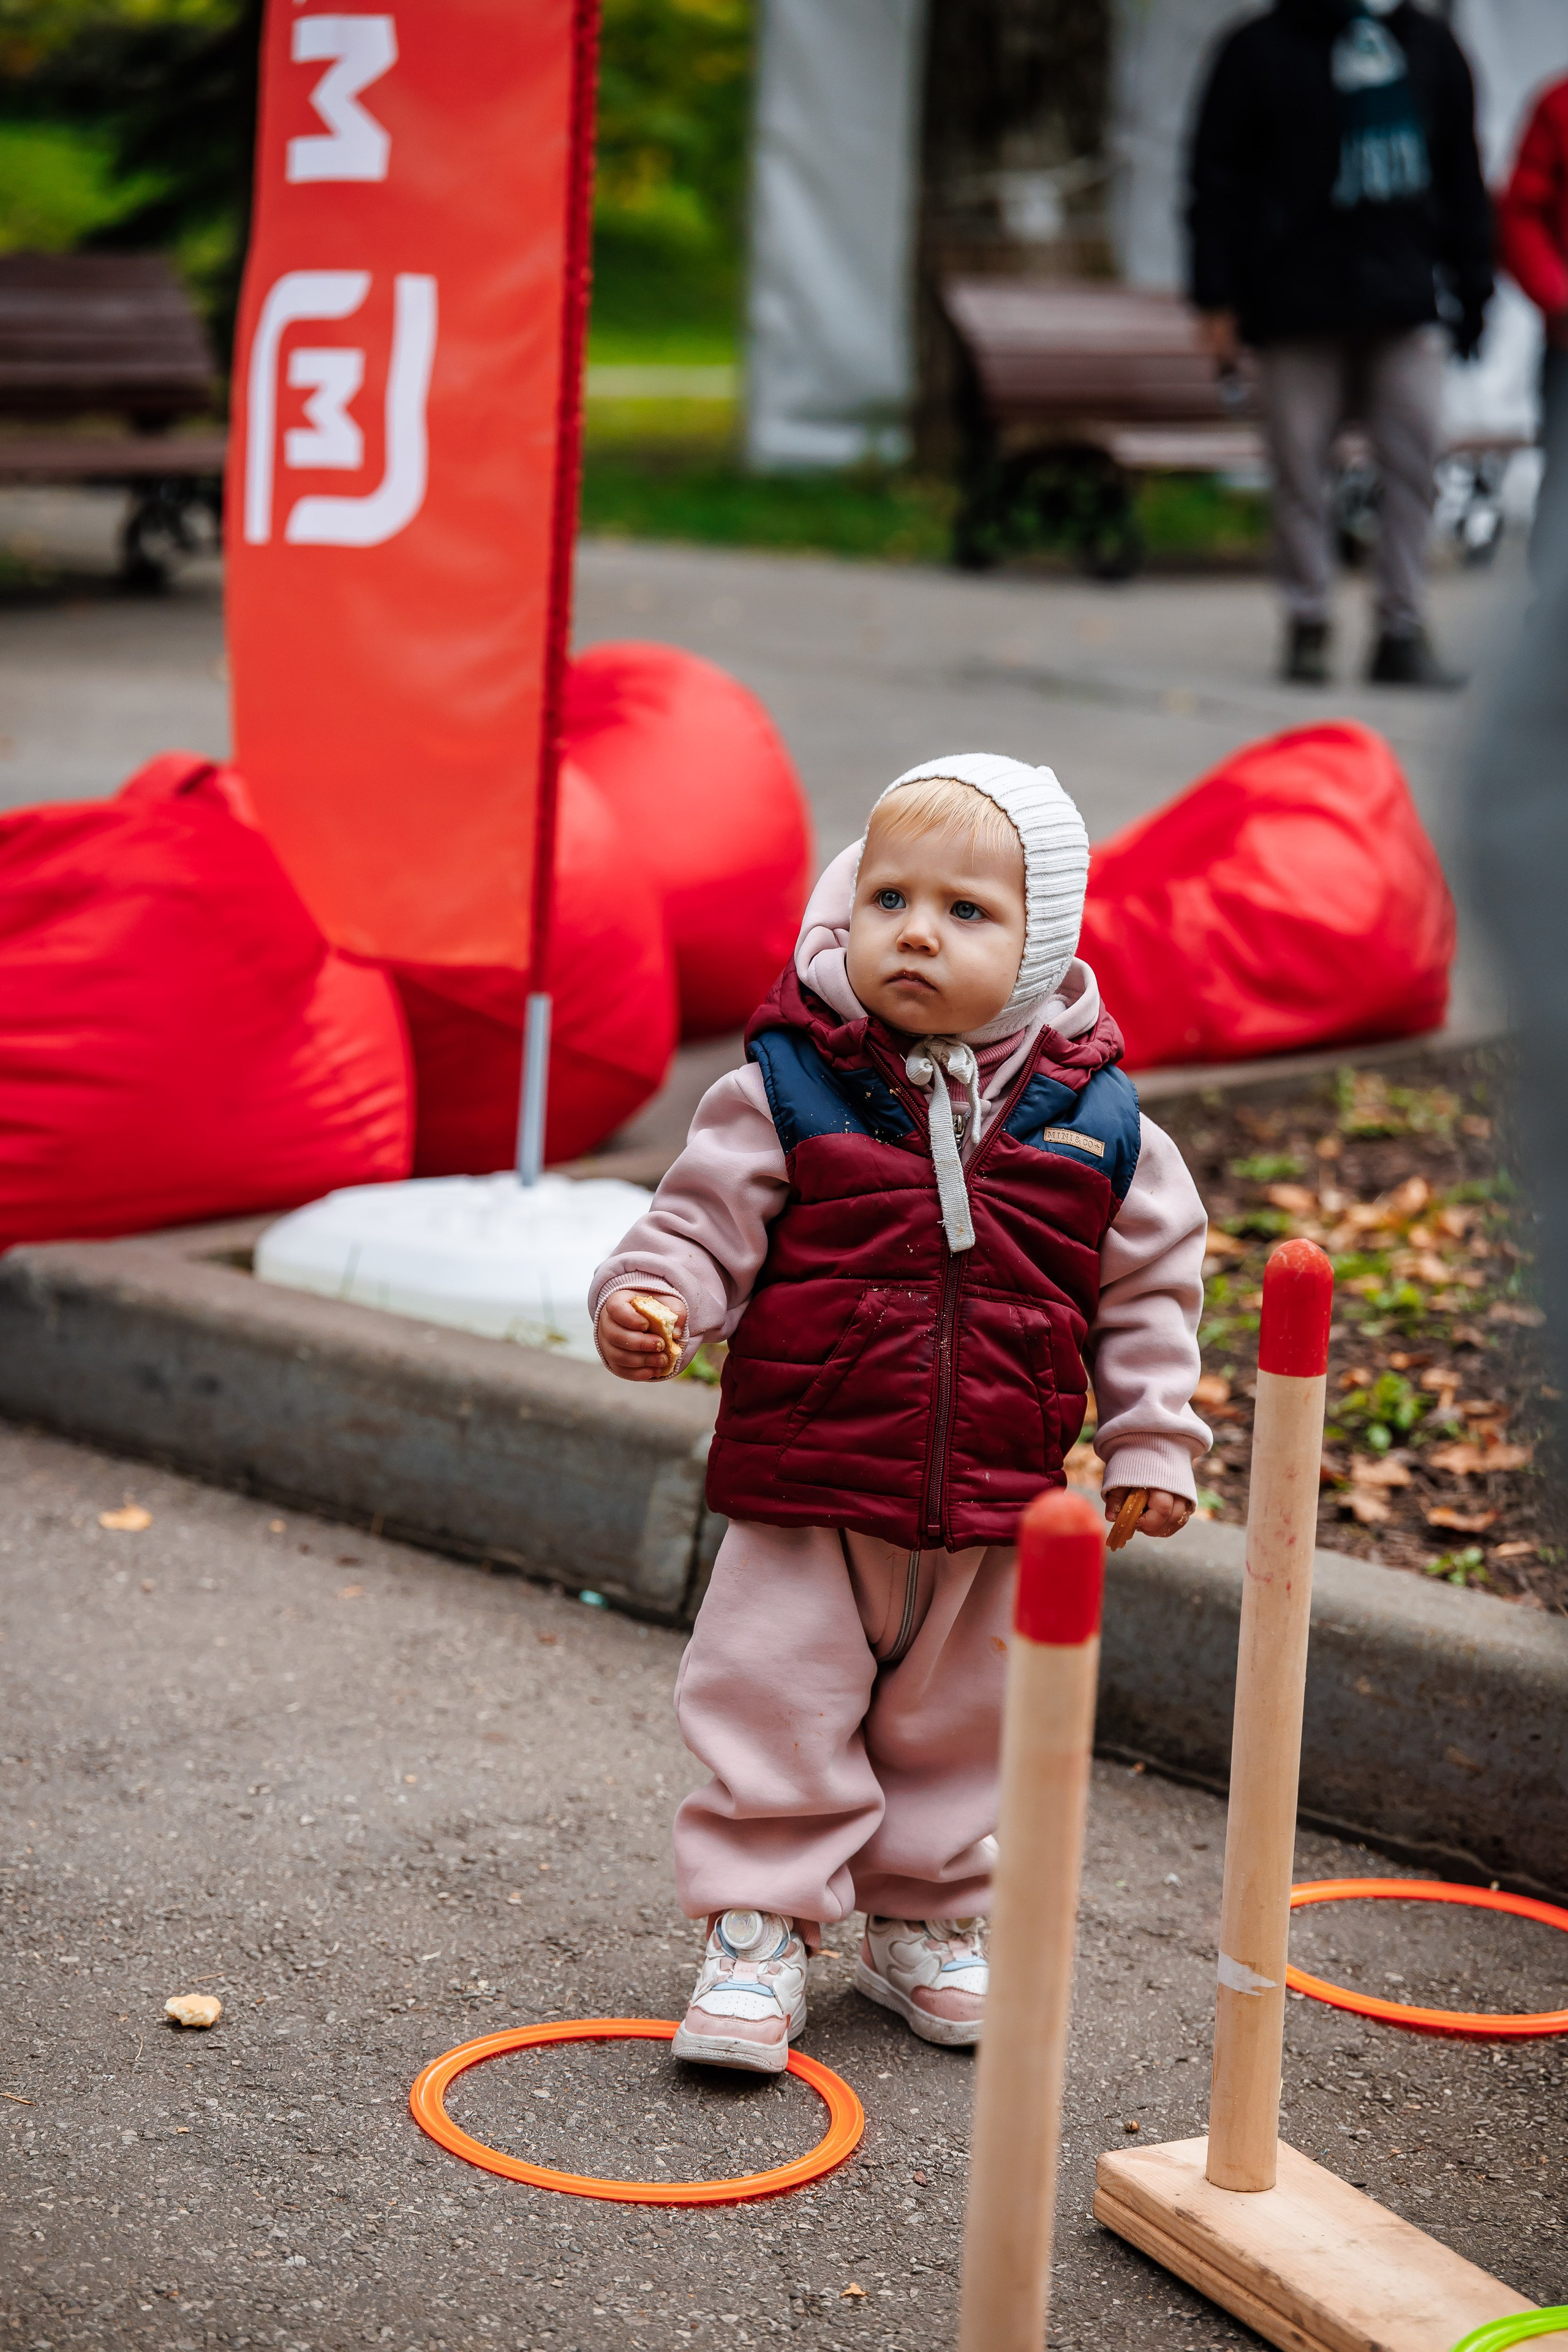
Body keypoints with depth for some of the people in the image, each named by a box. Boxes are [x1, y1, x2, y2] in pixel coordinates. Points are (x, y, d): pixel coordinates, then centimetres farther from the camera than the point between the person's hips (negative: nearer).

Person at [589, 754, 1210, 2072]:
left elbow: (1151, 1284, 6)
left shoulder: (1091, 1121, -3)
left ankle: (926, 1922, 35)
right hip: (805, 1489, -2)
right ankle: (759, 1931, 14)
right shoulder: (789, 1088, -9)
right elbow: (710, 1221, -5)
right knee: (775, 1714, 0)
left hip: (993, 1515, 2)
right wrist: (649, 1297, -24)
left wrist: (1153, 1442, 4)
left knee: (956, 1726, 16)